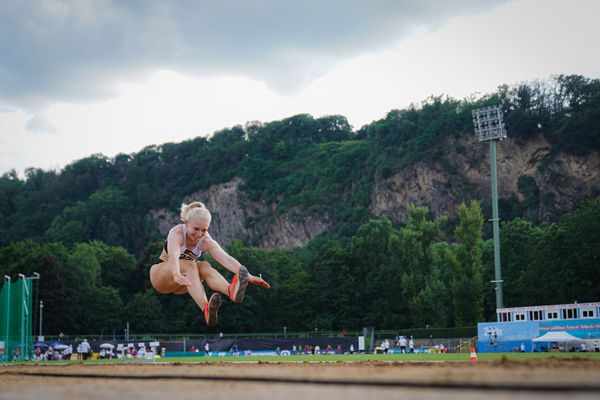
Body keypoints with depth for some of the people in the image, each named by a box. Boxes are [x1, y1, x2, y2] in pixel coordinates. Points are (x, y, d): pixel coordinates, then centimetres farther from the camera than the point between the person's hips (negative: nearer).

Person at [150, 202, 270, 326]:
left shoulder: (206, 241, -14)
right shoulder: (177, 233, -25)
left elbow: (226, 258, -30)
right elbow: (173, 255, -46)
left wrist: (249, 277, -45)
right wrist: (177, 275, -67)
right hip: (160, 276, -4)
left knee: (204, 266, -28)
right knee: (189, 265, -34)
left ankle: (231, 290, -61)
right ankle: (206, 309, -61)